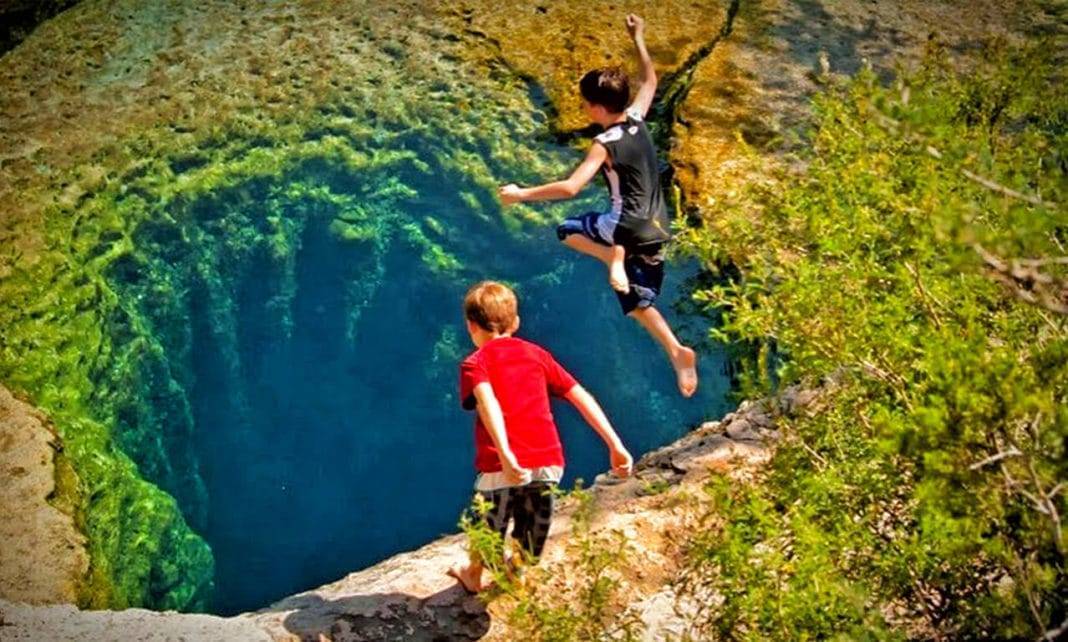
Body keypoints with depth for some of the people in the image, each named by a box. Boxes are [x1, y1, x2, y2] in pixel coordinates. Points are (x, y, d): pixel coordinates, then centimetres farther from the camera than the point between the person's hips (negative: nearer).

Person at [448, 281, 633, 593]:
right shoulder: (536, 354, 15)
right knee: (528, 549, 20)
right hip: (548, 463, 2)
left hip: (502, 467, -2)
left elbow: (488, 404, -19)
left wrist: (505, 456, -32)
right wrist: (615, 445, 7)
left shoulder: (475, 363, 2)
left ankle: (474, 575, 49)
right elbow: (582, 397, 9)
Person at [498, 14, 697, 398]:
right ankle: (677, 353, 1)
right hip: (655, 229, 7)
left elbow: (570, 187, -25)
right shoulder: (637, 118, 3)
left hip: (628, 224, -7)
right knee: (638, 302, 17)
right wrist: (638, 39, 31)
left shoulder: (605, 144, -16)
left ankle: (614, 256, -11)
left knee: (567, 229, 15)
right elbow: (650, 80, 23)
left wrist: (522, 195, -17)